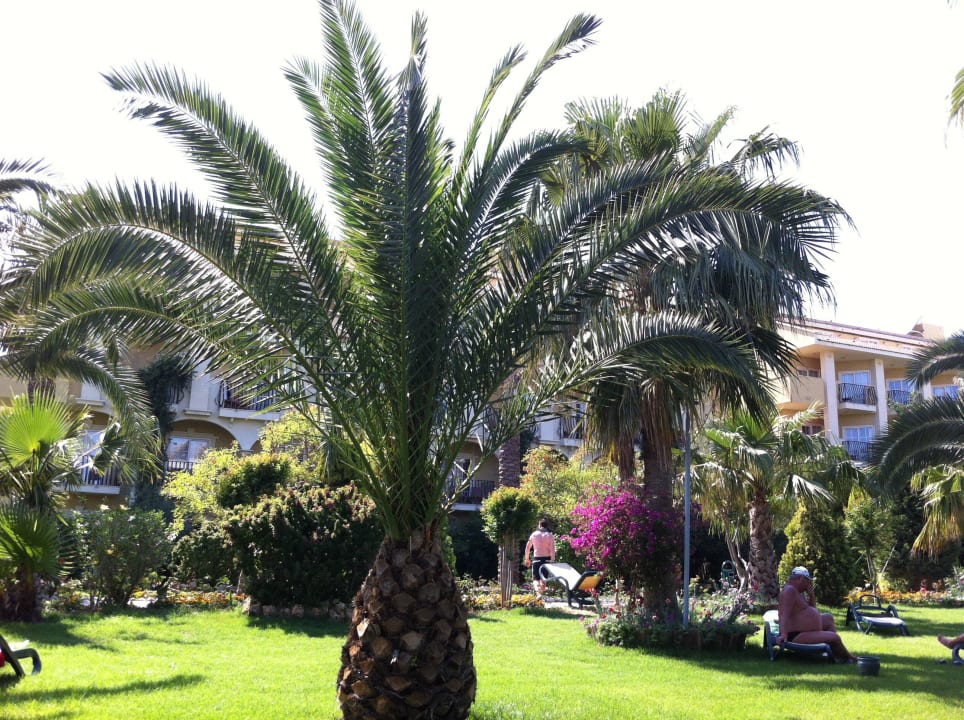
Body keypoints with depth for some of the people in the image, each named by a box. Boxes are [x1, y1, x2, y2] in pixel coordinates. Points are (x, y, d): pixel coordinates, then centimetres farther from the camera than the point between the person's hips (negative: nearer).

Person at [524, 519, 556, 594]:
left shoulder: (534, 534, 2)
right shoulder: (549, 535, -2)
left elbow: (527, 547, 6)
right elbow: (552, 549, -10)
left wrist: (527, 559, 16)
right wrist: (552, 560, -8)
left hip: (537, 558, -1)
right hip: (546, 559, 1)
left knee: (536, 578, 3)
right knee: (543, 577, 17)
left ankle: (538, 590, -23)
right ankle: (542, 593, 20)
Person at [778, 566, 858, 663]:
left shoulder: (799, 592, 14)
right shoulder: (790, 590, -18)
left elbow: (812, 609, 22)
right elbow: (785, 614, -28)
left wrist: (811, 594, 7)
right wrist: (784, 635, -37)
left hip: (804, 630, 12)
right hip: (796, 636, -12)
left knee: (828, 617, 22)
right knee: (835, 637, -14)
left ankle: (837, 655, 15)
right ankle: (847, 657, 15)